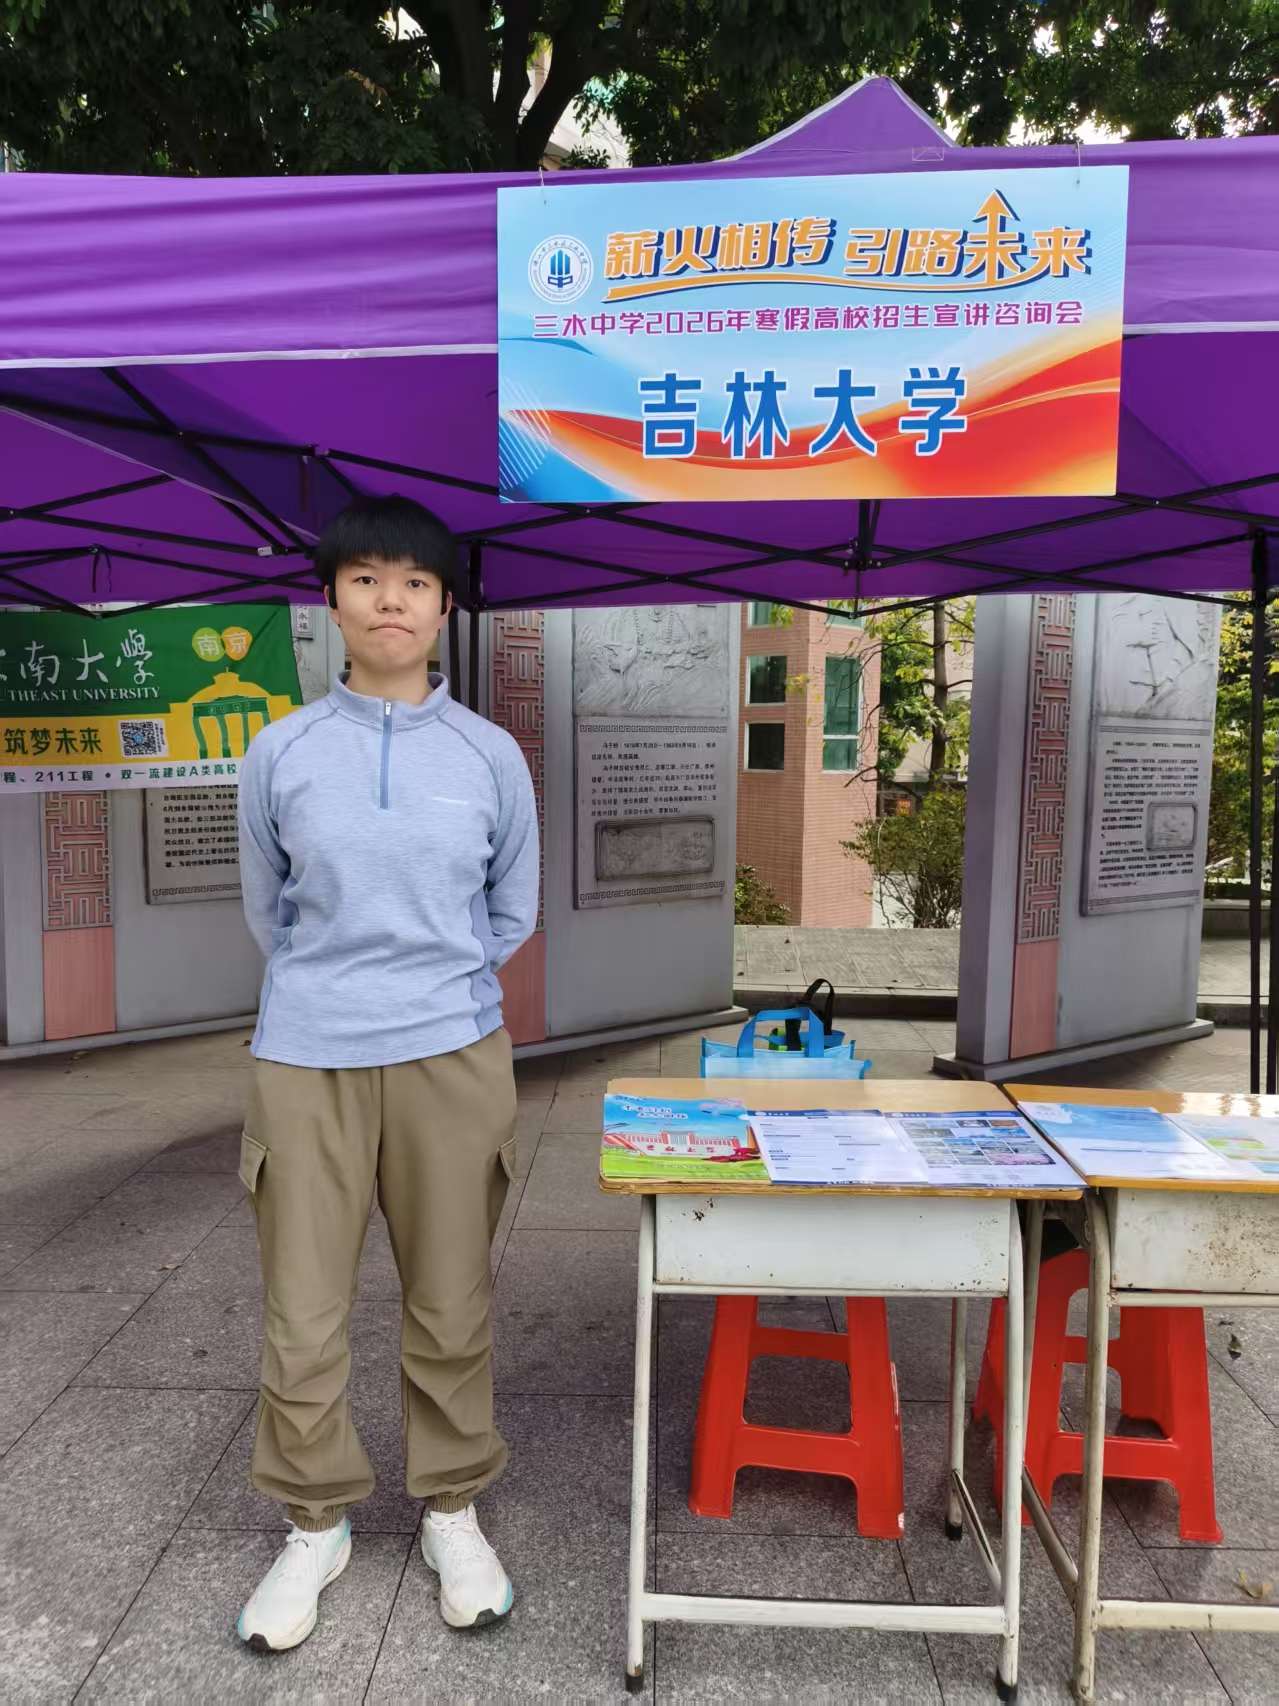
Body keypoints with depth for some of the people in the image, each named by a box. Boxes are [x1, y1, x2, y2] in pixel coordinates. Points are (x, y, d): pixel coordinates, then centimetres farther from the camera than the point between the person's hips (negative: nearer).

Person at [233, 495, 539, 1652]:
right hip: (306, 1061, 0)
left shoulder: (491, 756, 0)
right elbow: (269, 913, 12)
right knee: (301, 1326, 8)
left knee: (452, 1311, 12)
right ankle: (316, 1525, 33)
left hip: (451, 1058, 0)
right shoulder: (281, 753, -1)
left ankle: (453, 1511, 35)